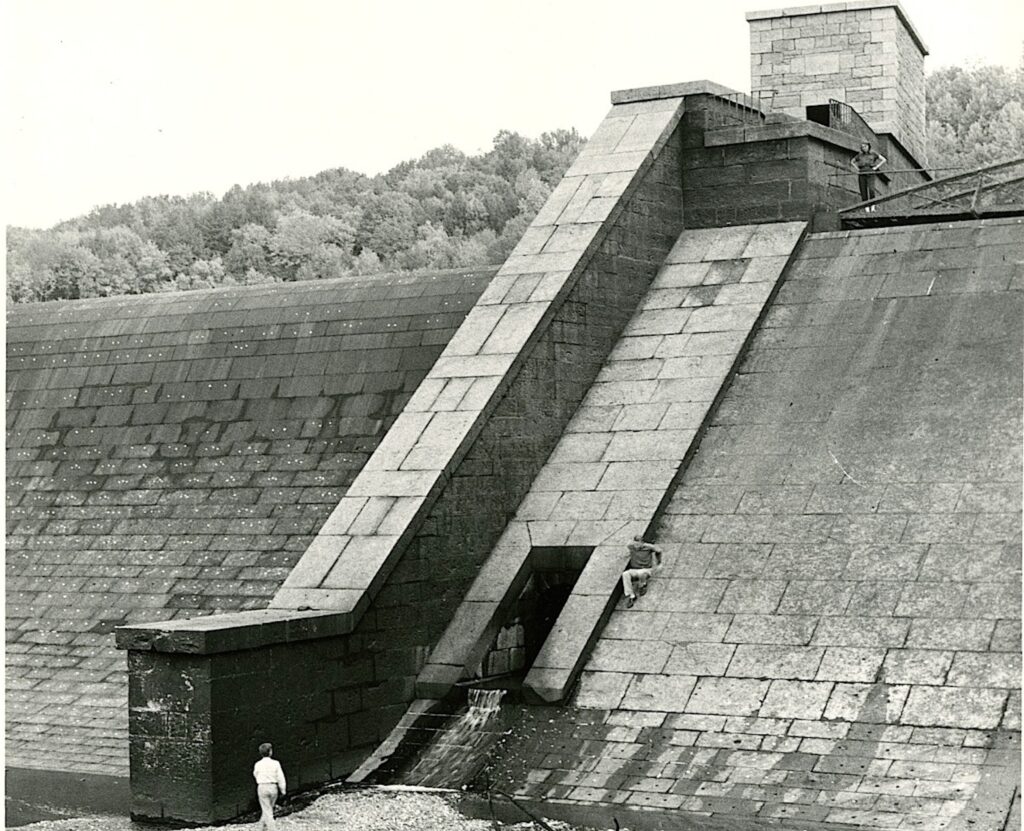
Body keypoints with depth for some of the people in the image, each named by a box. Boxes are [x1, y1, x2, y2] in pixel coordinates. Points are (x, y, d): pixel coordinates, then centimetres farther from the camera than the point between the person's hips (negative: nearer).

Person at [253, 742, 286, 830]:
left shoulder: (258, 764, -5)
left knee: (267, 810, 1)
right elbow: (280, 777, -5)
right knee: (269, 809, 21)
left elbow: (255, 775, 13)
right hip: (273, 787, 1)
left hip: (262, 787, -1)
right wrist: (283, 790, 5)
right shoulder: (275, 763, -7)